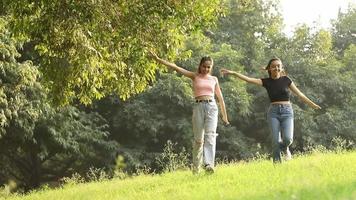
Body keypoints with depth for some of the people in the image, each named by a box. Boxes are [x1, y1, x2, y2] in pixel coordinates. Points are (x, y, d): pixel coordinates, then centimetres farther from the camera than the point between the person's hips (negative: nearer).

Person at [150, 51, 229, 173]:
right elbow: (175, 67, 3)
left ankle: (209, 164, -28)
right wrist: (158, 60, -4)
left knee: (210, 135, -16)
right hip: (198, 107, -1)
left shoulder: (214, 79, 14)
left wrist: (224, 116, 18)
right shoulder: (195, 76, 9)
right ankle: (196, 167, 12)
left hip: (212, 107, 1)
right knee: (198, 139, 2)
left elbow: (220, 98, 19)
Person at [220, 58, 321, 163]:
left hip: (287, 111, -1)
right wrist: (233, 73, -15)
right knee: (275, 141, -8)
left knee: (287, 138, -18)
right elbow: (249, 79, -5)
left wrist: (312, 104, 10)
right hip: (273, 112, 1)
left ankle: (284, 148, 17)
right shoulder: (266, 81, 5)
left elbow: (299, 93, 10)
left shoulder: (286, 80, 5)